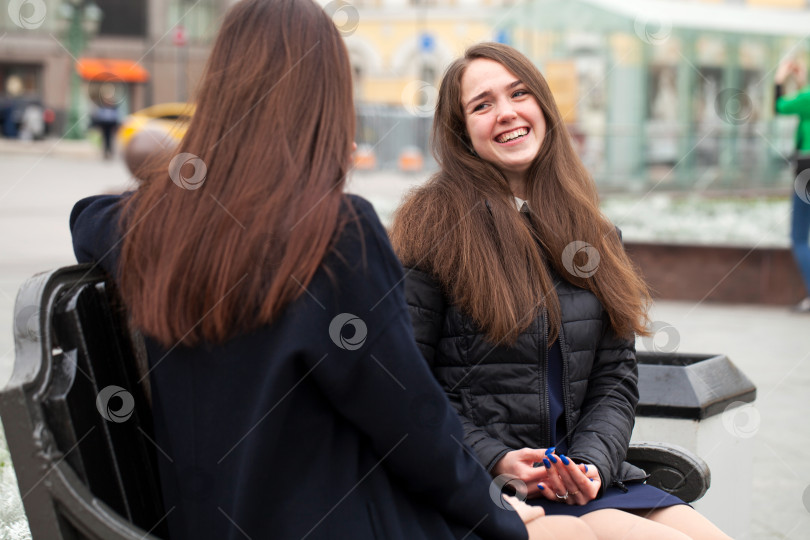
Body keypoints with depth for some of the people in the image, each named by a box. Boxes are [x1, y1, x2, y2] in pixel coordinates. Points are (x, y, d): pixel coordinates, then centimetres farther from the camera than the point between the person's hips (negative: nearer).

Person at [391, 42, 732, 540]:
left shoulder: (592, 233, 14)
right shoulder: (434, 225, -3)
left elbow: (616, 378, 12)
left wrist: (591, 461, -6)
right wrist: (494, 458, -15)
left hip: (586, 474, 5)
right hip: (481, 485, -5)